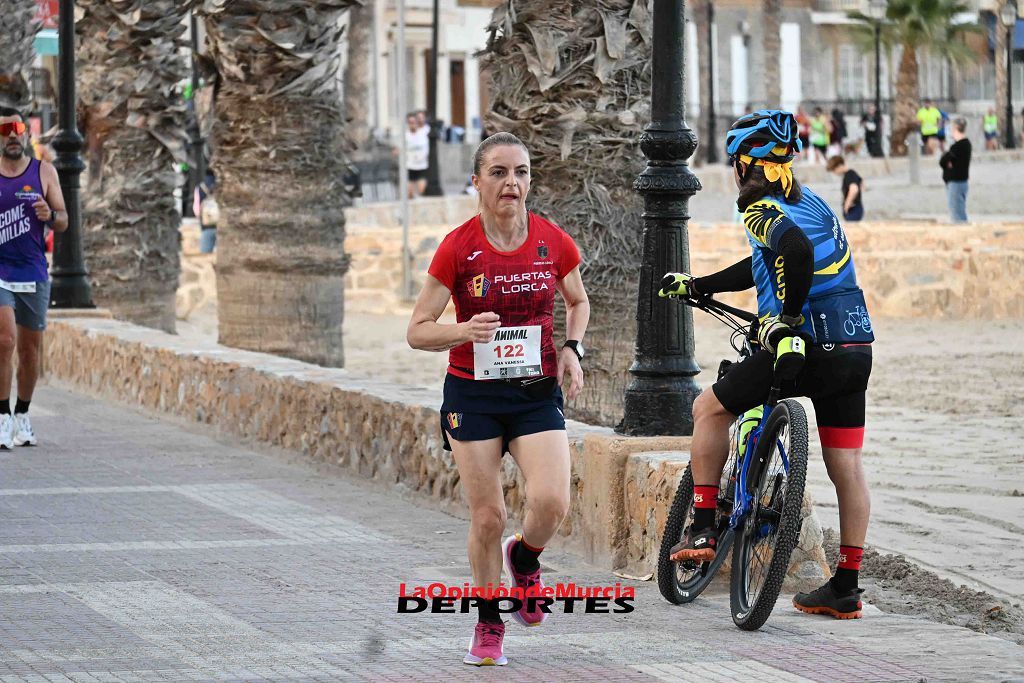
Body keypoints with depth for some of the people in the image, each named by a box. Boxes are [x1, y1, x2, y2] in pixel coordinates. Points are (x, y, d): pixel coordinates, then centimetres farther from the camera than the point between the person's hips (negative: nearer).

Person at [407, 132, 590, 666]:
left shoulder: (554, 243, -3)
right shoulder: (458, 248, -9)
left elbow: (578, 302, 18)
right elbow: (417, 331, -6)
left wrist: (572, 348, 0)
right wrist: (465, 330, -25)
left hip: (537, 393, 1)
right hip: (473, 395, -1)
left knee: (551, 502, -18)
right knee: (487, 516, -2)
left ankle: (523, 558, 18)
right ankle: (489, 627, 19)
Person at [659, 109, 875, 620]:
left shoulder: (763, 211, -7)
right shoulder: (809, 202, 20)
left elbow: (795, 251, -30)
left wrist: (787, 316, -19)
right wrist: (696, 286, 37)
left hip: (806, 346, -8)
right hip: (855, 352, 8)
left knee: (710, 408, 11)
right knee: (847, 468, 10)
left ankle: (704, 526, 8)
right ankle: (846, 588, 14)